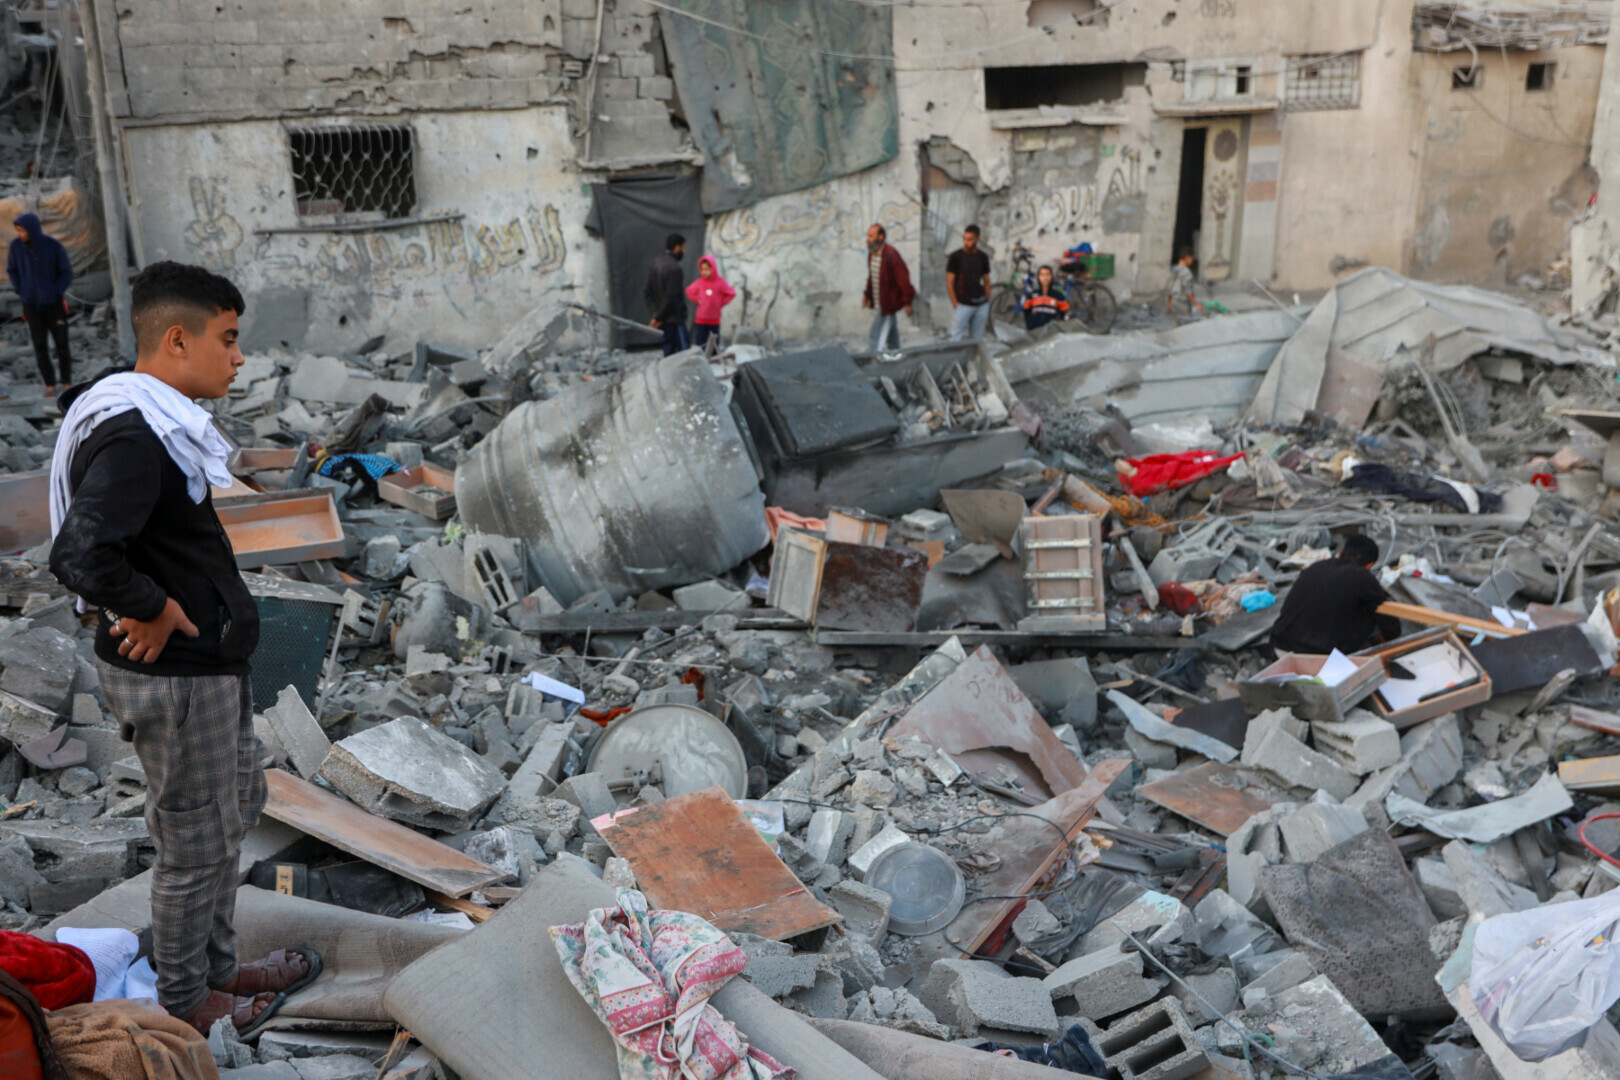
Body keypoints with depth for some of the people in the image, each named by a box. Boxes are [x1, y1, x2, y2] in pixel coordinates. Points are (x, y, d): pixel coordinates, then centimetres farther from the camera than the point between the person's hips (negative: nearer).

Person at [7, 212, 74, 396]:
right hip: (31, 305, 2)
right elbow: (11, 270, 10)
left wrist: (56, 292, -8)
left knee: (61, 343, 1)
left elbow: (67, 272, -2)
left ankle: (67, 383, 12)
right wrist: (21, 291, 2)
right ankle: (49, 384, 10)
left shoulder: (53, 245, -12)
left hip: (54, 303, -2)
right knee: (40, 346, 3)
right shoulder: (16, 246, -6)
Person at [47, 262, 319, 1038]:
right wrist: (156, 609, -21)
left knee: (236, 809, 22)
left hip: (209, 659, 10)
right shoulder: (133, 438, -25)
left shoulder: (155, 421, 7)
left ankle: (216, 966, 39)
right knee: (195, 842, 7)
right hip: (175, 677, -10)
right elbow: (80, 557, -36)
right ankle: (185, 1004, 27)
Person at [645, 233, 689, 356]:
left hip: (663, 320, 9)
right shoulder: (673, 267, -18)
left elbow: (649, 291, 15)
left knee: (668, 351, 13)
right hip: (674, 318, -9)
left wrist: (655, 312, 9)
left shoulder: (656, 264, 11)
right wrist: (659, 317, -12)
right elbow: (671, 296, -21)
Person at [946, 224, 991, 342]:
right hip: (962, 305, -4)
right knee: (957, 339, -8)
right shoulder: (956, 257, -3)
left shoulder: (983, 257, 8)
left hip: (981, 305, 4)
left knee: (976, 339, 6)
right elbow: (949, 283, -3)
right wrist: (956, 305, -9)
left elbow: (986, 282, 14)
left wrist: (987, 304, 10)